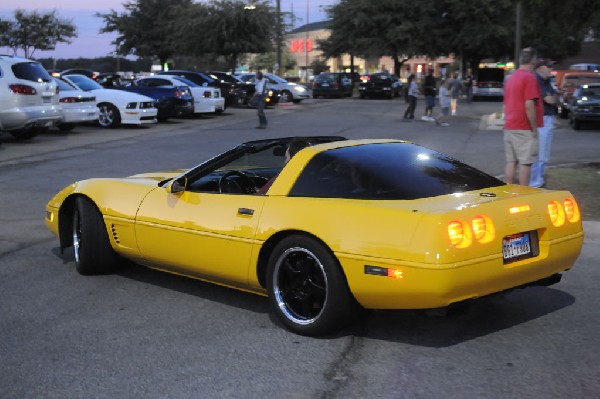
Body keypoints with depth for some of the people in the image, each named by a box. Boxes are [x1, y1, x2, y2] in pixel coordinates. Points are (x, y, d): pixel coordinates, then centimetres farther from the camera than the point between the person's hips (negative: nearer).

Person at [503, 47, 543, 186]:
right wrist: (534, 128, -14)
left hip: (509, 127, 8)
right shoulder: (530, 77, -12)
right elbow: (529, 105, -19)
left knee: (511, 161, 8)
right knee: (525, 162, -4)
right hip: (524, 128, -8)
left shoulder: (511, 78, 14)